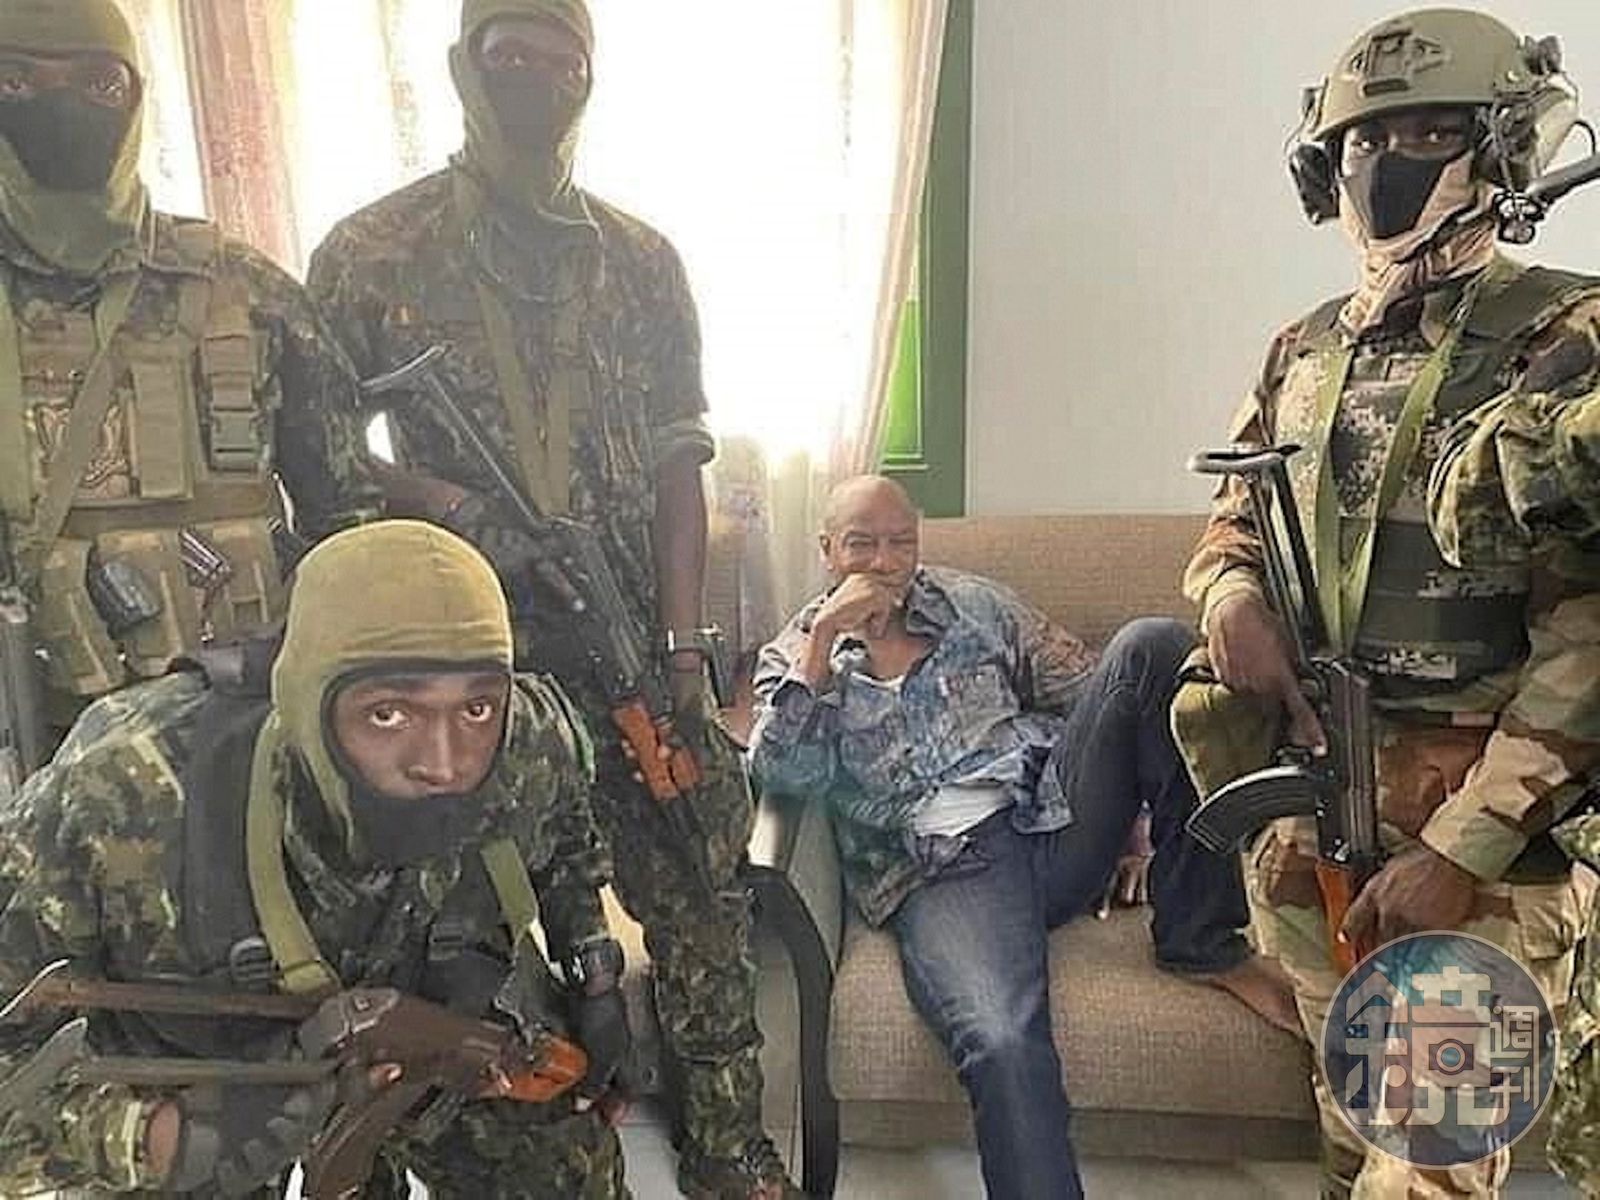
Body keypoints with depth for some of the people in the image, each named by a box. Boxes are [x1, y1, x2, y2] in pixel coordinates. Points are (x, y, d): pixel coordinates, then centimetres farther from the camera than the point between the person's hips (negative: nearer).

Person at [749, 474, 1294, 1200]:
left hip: (1054, 810, 4)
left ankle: (1199, 942, -12)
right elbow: (784, 776, -5)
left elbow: (1084, 686, 16)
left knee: (1150, 645, -18)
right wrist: (824, 640, -8)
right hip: (945, 868, -4)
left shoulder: (971, 603, 21)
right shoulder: (793, 659, 13)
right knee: (1002, 1045, -36)